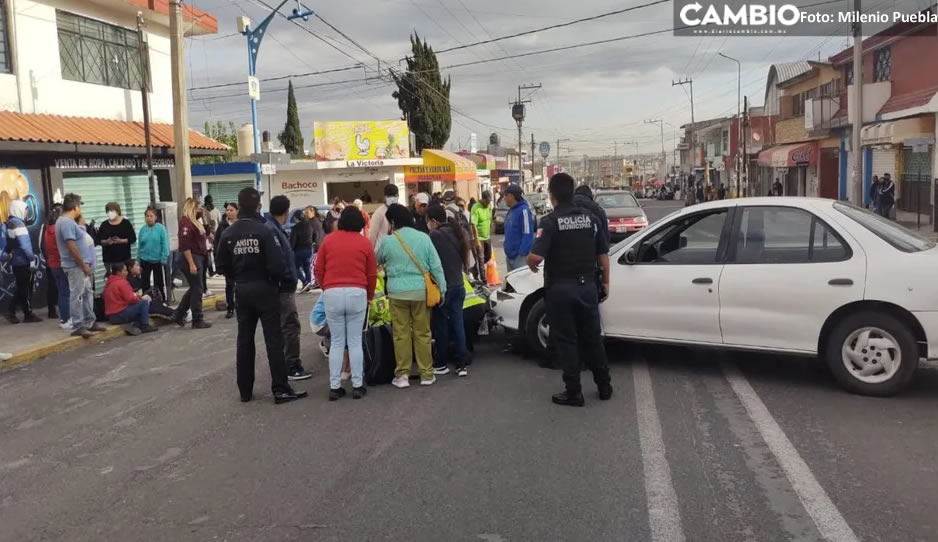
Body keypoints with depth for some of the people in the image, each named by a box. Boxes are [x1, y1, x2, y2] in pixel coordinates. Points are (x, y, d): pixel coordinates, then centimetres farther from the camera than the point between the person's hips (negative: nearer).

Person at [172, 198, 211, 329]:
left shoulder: (193, 220, 15)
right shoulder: (185, 221, -16)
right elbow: (185, 245, -22)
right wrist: (191, 264, -23)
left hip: (197, 258, 10)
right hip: (190, 258, -10)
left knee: (194, 288, 16)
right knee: (197, 289, -2)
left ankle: (178, 315, 25)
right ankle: (197, 321, 7)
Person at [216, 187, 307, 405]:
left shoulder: (228, 234, -1)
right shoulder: (264, 231, -16)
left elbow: (223, 266, 3)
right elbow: (276, 264, -20)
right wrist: (277, 278, 0)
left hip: (242, 291, 5)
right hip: (264, 289, -5)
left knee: (244, 340, 12)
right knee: (273, 340, 0)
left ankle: (245, 390, 18)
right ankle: (281, 389, 1)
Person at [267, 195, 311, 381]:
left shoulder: (275, 228, 13)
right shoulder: (272, 230, -19)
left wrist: (290, 279, 12)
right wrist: (289, 278, -17)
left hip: (282, 286, 11)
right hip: (283, 287, -11)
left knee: (282, 327, 16)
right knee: (290, 326, -6)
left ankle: (282, 364, 24)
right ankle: (292, 368, 0)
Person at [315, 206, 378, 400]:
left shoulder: (329, 240, 6)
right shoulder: (365, 242, 4)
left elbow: (319, 270, 9)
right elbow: (372, 274, 6)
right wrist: (370, 295, 21)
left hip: (332, 293, 1)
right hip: (357, 293, -1)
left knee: (336, 342, 8)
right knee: (355, 342, 6)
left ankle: (334, 387, 9)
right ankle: (357, 386, 9)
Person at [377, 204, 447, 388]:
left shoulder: (387, 241, -4)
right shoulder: (423, 238, 0)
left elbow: (378, 261, 16)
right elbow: (436, 266, 0)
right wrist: (442, 289, 7)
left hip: (397, 292, -1)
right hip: (420, 290, 2)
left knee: (401, 333, 6)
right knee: (422, 333, 8)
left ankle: (402, 374, 10)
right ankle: (426, 374, 14)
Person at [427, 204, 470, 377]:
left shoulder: (435, 235, -15)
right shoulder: (456, 232, 8)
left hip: (442, 287, -7)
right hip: (458, 285, 7)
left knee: (441, 325, 5)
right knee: (457, 324, 8)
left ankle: (441, 364, 16)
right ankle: (461, 364, 9)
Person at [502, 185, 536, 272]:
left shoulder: (524, 210, -15)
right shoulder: (511, 211, 13)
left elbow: (528, 234, -20)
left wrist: (523, 254, -23)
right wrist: (507, 250, 16)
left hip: (520, 256, -9)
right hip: (510, 255, 9)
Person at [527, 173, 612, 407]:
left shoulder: (550, 221, -13)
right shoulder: (589, 218, 4)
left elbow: (536, 257, -23)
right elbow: (603, 255, 7)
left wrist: (530, 264, -1)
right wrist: (605, 283, 18)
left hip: (561, 288, -4)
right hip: (587, 286, 5)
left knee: (566, 340, 4)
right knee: (592, 336, 15)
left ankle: (574, 392, 8)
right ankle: (604, 386, 24)